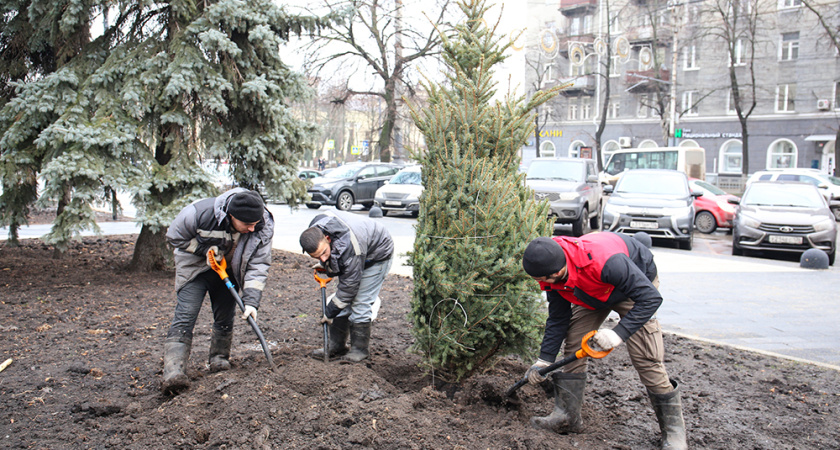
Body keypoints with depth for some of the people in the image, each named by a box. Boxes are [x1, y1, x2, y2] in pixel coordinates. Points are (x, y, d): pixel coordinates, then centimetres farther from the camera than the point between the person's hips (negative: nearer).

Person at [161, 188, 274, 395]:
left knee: (225, 318, 7)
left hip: (227, 271, 3)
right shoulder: (201, 213, -32)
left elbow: (258, 266, -22)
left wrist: (251, 301, -31)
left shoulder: (263, 228, -25)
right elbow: (174, 236, -14)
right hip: (194, 267, -3)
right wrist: (204, 249, -24)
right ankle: (173, 373, -20)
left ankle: (219, 359, 30)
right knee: (185, 316, -15)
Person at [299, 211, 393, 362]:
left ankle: (360, 349, 1)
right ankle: (336, 346, 11)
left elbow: (349, 286, -32)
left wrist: (330, 313, -22)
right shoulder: (315, 229, -23)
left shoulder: (350, 248, -44)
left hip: (377, 256, -7)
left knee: (360, 302, -13)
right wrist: (324, 264, 9)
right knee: (343, 301, 3)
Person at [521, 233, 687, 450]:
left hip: (636, 283, -6)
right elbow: (557, 319, -7)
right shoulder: (552, 278, -23)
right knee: (573, 345, -4)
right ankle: (567, 416, 7)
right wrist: (544, 360, -9)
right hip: (593, 292, 6)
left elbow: (651, 297, -38)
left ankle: (673, 430, 0)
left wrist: (619, 333, -44)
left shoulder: (606, 262, -46)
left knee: (646, 357, -14)